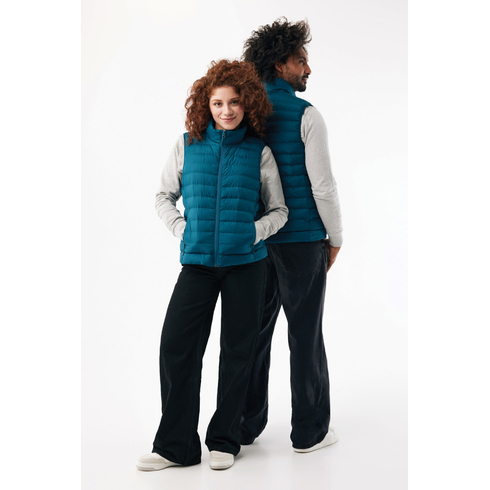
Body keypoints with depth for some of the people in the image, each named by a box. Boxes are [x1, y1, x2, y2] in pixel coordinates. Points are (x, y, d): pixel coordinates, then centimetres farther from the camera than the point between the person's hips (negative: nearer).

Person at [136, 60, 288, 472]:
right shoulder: (188, 145, 3)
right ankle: (176, 445, 9)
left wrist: (252, 232, -10)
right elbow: (164, 197, 12)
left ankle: (224, 440, 21)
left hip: (246, 264, 0)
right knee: (176, 346, -4)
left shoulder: (259, 152, 1)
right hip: (198, 262, 1)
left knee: (237, 350, 6)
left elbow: (279, 211, 7)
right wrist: (181, 229, -3)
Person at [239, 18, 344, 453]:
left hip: (255, 239, 6)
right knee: (305, 334, 4)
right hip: (302, 239, -5)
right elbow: (322, 184, -14)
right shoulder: (306, 115, -11)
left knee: (255, 330, 13)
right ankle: (310, 430, 13)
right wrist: (336, 237, -1)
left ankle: (245, 425, 20)